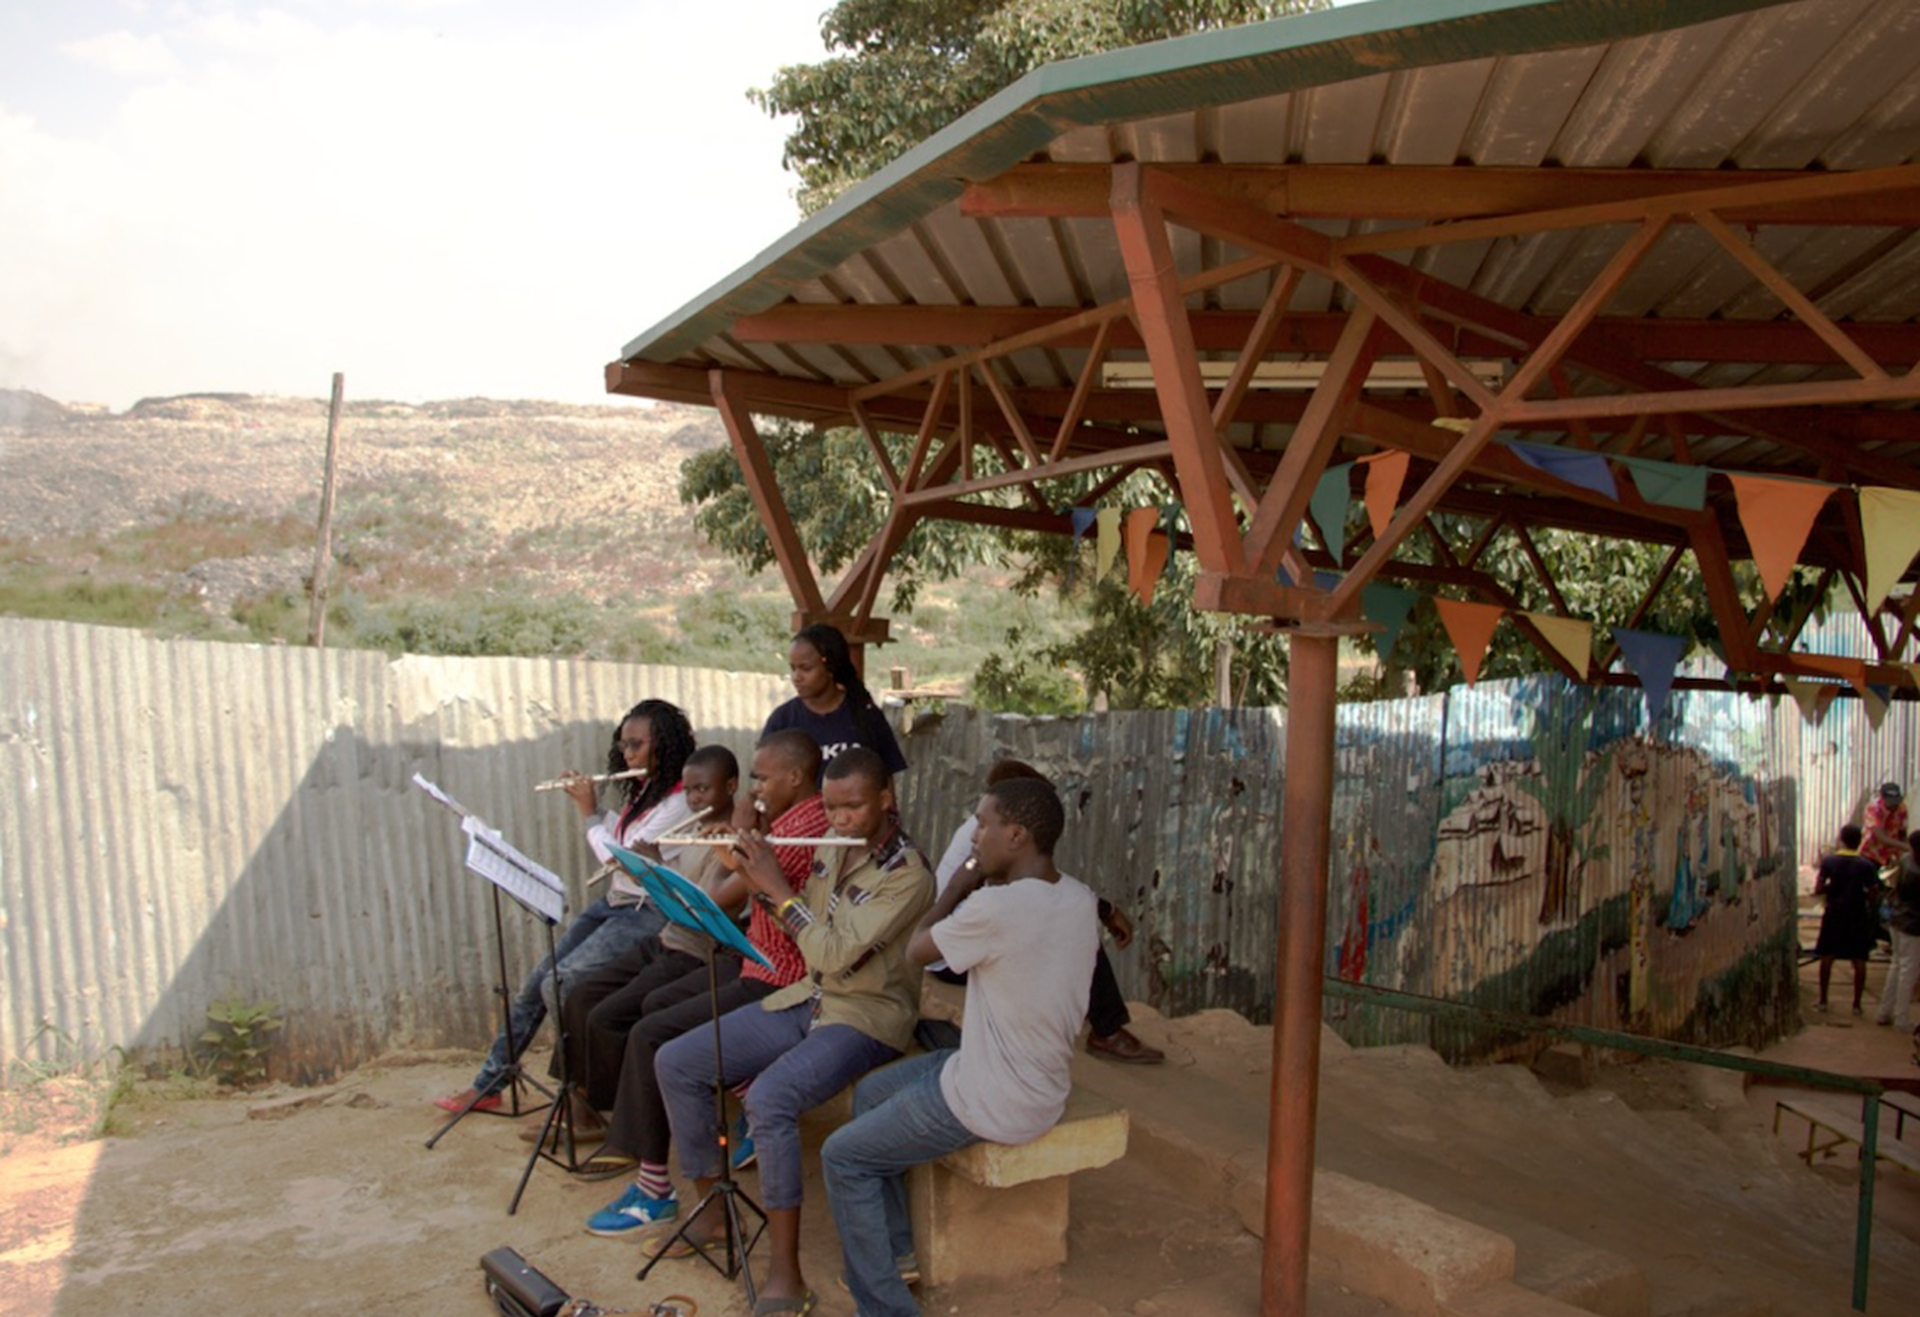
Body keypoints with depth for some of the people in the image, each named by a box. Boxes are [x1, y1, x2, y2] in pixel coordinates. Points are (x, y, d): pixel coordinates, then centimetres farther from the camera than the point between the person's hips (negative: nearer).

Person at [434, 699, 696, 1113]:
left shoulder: (678, 803, -19)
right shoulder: (645, 790, 11)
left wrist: (589, 814, -10)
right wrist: (591, 804, 12)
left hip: (645, 914, -9)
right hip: (613, 904, 9)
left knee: (559, 986, -19)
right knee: (536, 982, 8)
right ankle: (486, 1085, 21)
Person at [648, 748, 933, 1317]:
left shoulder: (907, 875, -20)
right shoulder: (832, 848, 4)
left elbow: (834, 956, -27)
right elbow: (800, 925, 15)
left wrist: (776, 886, -20)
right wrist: (745, 869, -1)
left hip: (866, 1017, -8)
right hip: (805, 999, 8)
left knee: (768, 1098, -34)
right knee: (674, 1063, 2)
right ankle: (710, 1211, 18)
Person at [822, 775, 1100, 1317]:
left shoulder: (995, 908, -27)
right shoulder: (1079, 898, -3)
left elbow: (917, 948, -10)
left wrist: (962, 885, 3)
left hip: (995, 1104, -9)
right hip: (1046, 1082, 9)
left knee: (843, 1157, 6)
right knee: (870, 1093, 23)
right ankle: (898, 1251, 33)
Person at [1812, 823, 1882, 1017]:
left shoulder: (1828, 861, -7)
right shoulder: (1867, 865, -9)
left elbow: (1818, 890, -8)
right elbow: (1873, 894, -8)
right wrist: (1860, 892, 11)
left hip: (1834, 914, 1)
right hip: (1858, 915, -1)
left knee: (1827, 957, 10)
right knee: (1859, 960, 8)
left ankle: (1823, 1000, 13)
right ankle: (1857, 1004, 10)